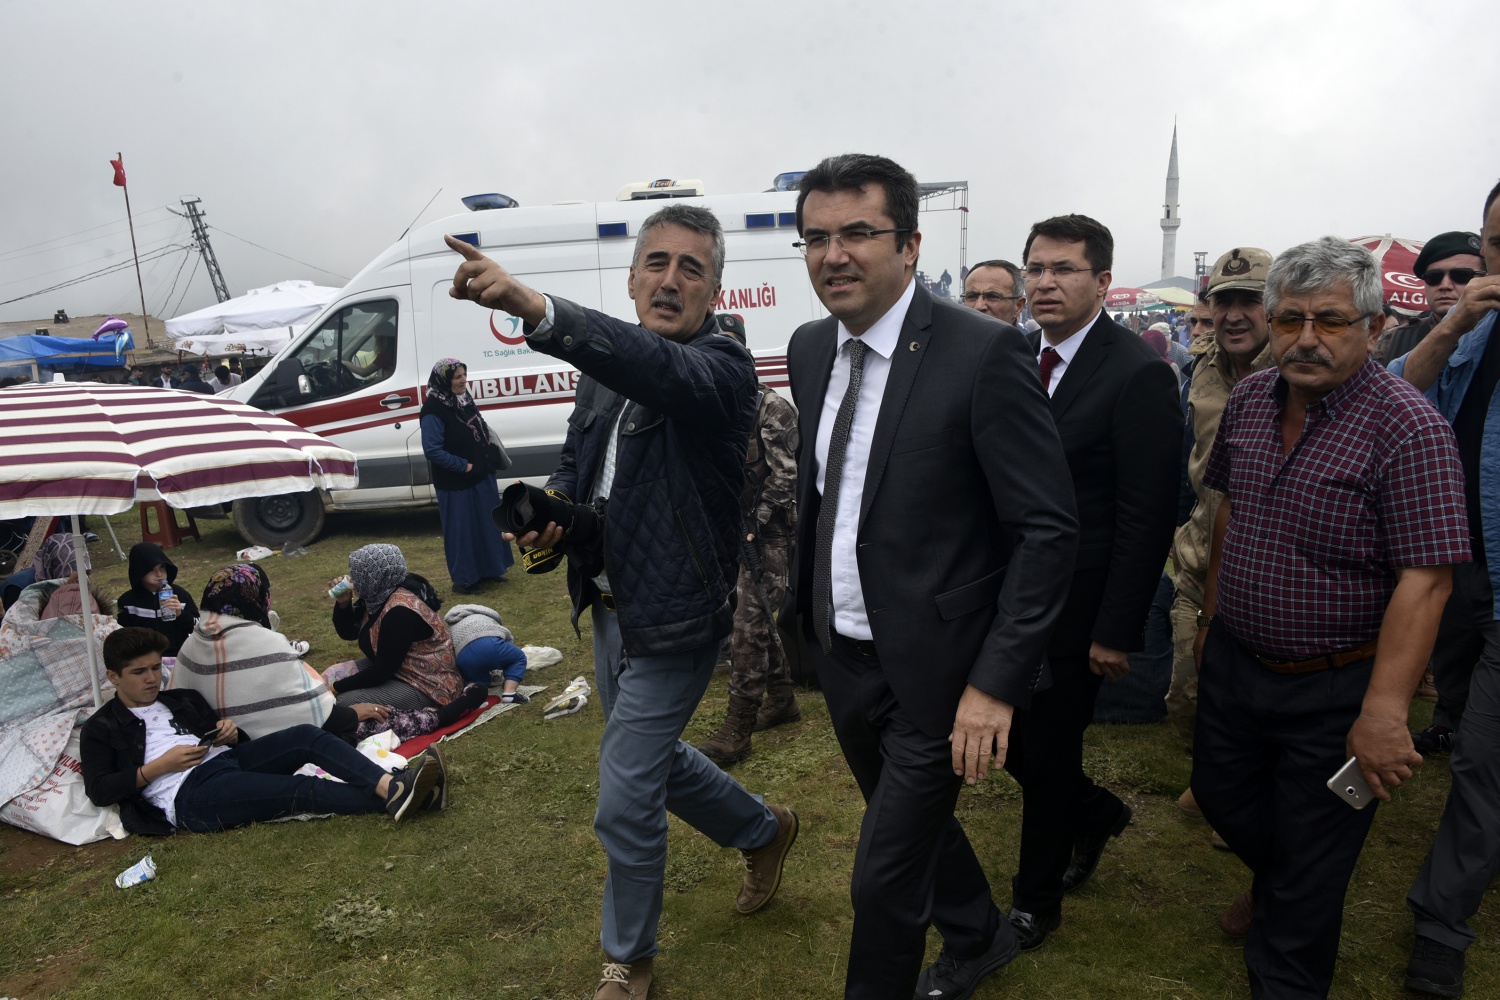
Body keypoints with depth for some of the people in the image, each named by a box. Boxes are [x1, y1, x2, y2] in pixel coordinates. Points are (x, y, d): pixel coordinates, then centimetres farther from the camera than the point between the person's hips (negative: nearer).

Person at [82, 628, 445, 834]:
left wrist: (230, 732, 5)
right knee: (300, 790, -30)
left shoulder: (181, 700, 28)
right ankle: (391, 801, -46)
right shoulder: (101, 729, 14)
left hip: (227, 760, 6)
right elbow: (98, 790, 2)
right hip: (189, 794, -6)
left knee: (307, 736, -24)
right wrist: (159, 766, -8)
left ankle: (391, 786, -43)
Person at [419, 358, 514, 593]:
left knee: (487, 524, 17)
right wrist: (464, 466, -19)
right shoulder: (433, 410, -20)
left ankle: (487, 569, 32)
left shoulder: (464, 400, 5)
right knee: (461, 530, 2)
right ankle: (464, 579, 15)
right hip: (456, 484, -8)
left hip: (481, 477, 8)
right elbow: (432, 450, -23)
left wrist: (488, 460, 5)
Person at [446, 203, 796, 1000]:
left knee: (624, 804, 1)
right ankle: (763, 831, 52)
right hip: (611, 610, 8)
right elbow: (577, 455, 17)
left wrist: (534, 308, -54)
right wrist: (553, 505, -5)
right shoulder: (606, 366, 5)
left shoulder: (721, 366, -18)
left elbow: (662, 369, -41)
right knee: (652, 756, 25)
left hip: (673, 623, -8)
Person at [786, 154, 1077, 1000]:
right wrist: (810, 609, 12)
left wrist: (998, 681, -21)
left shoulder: (983, 352, -19)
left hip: (936, 673, -7)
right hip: (845, 657, 7)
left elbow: (1047, 528, -19)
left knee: (884, 879, 5)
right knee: (914, 824, 27)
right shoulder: (810, 348, 2)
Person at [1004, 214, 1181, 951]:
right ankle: (1095, 814, 46)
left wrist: (1115, 630, -16)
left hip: (1075, 608, -6)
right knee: (1010, 744, 15)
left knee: (1048, 753, 8)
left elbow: (1146, 518, -16)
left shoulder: (1138, 375, -15)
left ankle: (1035, 900, 32)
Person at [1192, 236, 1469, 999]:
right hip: (1232, 662, 6)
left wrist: (1384, 711, -27)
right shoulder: (1249, 399, -1)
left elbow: (1425, 579, -24)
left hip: (1333, 690, -6)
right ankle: (1272, 880, 56)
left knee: (1308, 870, 11)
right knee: (1222, 798, 25)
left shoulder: (1407, 428, -20)